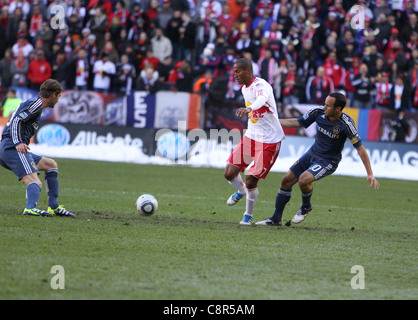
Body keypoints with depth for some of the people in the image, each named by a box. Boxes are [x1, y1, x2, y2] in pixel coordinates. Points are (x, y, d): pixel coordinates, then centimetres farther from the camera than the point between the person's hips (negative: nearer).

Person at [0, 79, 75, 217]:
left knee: (51, 165, 19)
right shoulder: (36, 103, -5)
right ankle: (30, 208, -50)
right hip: (12, 148, -10)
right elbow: (16, 120, -17)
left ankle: (53, 207, 13)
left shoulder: (34, 103, 26)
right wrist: (18, 143, -27)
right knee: (35, 183, -24)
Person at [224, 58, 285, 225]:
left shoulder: (261, 85, -20)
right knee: (230, 173, -2)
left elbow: (261, 99, -45)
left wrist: (248, 108, -64)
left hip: (269, 141, -8)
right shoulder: (244, 88, 8)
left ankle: (248, 215, 13)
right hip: (251, 136, 8)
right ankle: (241, 191, 32)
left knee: (251, 181, -10)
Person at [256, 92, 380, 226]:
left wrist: (370, 174, -25)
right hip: (312, 154, 6)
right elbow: (297, 122, 3)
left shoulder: (346, 124, -26)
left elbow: (360, 147, -22)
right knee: (287, 180, 2)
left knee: (303, 179, -28)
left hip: (328, 161, -6)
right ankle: (276, 219, 16)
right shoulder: (318, 112, -12)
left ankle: (306, 207, 5)